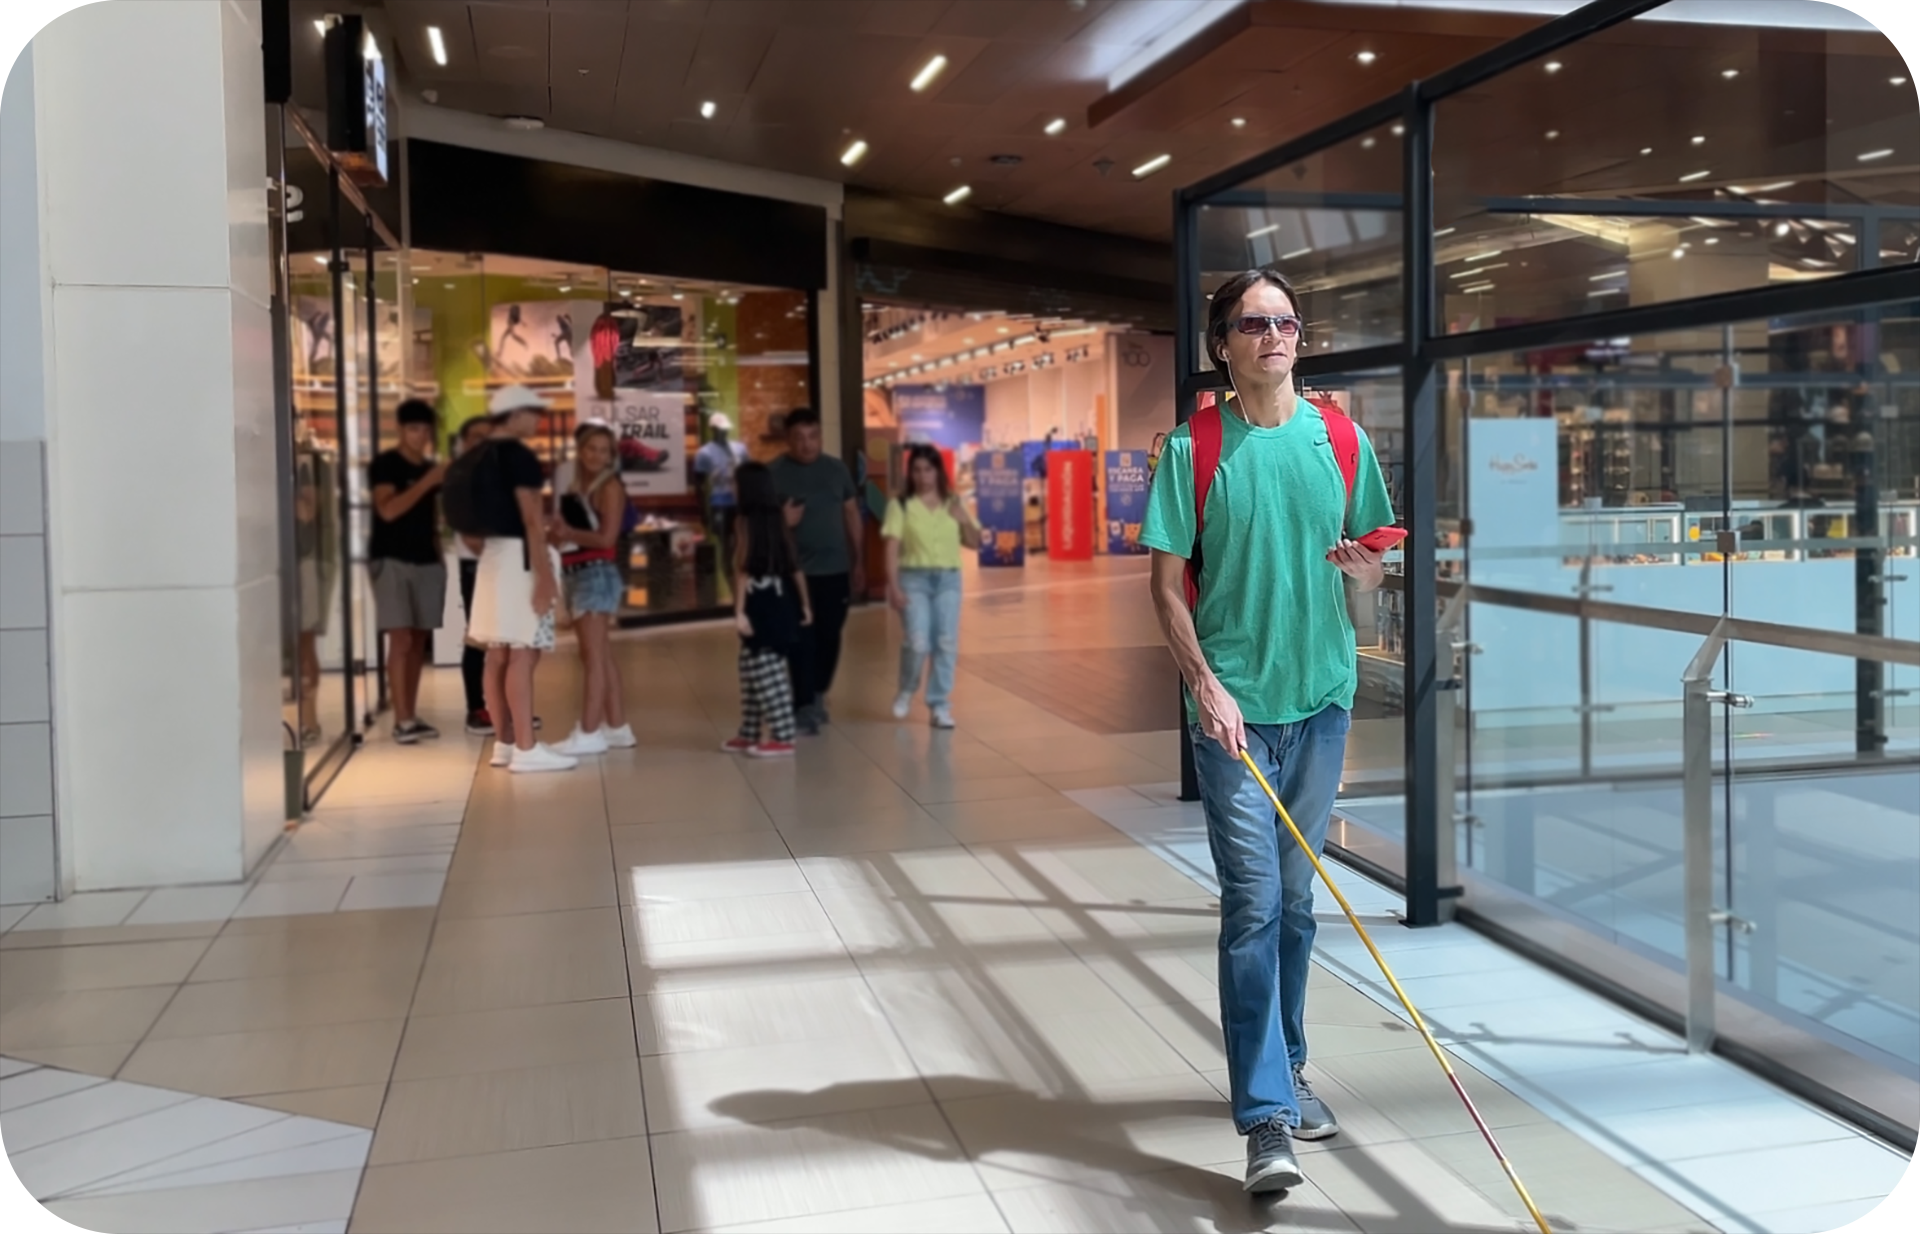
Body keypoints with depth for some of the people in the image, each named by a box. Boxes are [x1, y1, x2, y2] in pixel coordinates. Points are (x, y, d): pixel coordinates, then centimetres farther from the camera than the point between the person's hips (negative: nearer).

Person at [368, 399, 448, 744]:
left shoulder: (431, 468, 14)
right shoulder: (384, 464, -5)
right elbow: (388, 510, -18)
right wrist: (428, 481, -20)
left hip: (426, 560, 6)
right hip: (391, 560, -6)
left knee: (419, 642, 5)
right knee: (401, 640, -11)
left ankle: (411, 715, 11)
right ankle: (402, 721, -11)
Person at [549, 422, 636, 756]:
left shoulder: (610, 487, -8)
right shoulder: (575, 487, 15)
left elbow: (606, 537, -14)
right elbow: (568, 530, 12)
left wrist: (567, 533, -7)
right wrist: (557, 533, -9)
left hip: (597, 573, -8)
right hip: (576, 575, 8)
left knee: (593, 655, -7)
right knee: (601, 656, 12)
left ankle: (589, 734, -6)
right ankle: (617, 728, 18)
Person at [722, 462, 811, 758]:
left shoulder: (747, 521, -11)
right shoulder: (778, 519, 10)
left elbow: (743, 570, -15)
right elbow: (795, 566, 11)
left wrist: (739, 611, -15)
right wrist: (805, 604, 16)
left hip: (760, 604, -8)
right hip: (780, 601, 8)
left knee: (768, 674, -3)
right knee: (752, 670, 17)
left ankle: (781, 738, -1)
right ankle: (752, 734, 24)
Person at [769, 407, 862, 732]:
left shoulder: (836, 468, 7)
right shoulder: (773, 473, -5)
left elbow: (851, 514, 13)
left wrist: (857, 561, 12)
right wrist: (782, 521, -25)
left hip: (836, 569, 4)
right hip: (796, 571, -3)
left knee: (830, 637, 11)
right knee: (802, 640, -3)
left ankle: (819, 693, 30)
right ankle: (804, 705, 3)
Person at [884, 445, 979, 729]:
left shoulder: (953, 504, 10)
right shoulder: (901, 505, -1)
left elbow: (974, 543, 12)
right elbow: (892, 548, -5)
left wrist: (964, 520, -5)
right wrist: (894, 586, -13)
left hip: (949, 579, 3)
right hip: (914, 578, -3)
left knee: (947, 643, -2)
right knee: (918, 642, -14)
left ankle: (939, 705, 8)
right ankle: (907, 690, 14)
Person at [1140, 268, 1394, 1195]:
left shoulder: (1342, 441, 6)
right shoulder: (1195, 448, -3)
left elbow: (1370, 577, 14)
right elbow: (1168, 583, -4)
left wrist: (1361, 568, -9)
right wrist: (1205, 684, -15)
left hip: (1321, 699, 4)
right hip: (1234, 706, -4)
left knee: (1295, 899, 15)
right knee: (1253, 903, -7)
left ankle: (1284, 1071, 31)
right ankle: (1266, 1119, -5)